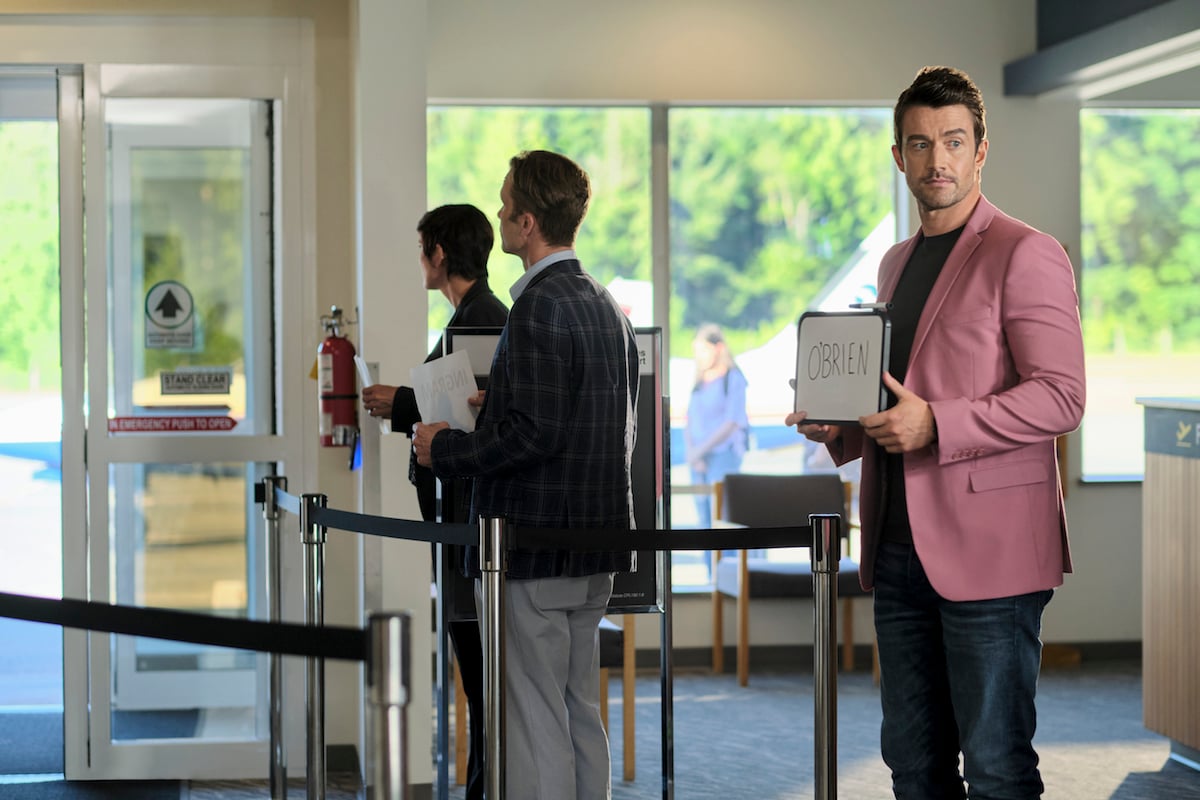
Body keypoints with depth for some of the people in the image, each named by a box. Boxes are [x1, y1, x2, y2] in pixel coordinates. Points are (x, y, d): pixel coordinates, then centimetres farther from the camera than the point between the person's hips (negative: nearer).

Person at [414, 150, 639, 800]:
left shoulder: (538, 309, -16)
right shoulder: (606, 304, 13)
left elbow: (535, 434, -21)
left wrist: (446, 449, -8)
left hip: (537, 545, -9)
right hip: (595, 550, 9)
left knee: (534, 720, -4)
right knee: (581, 712, 15)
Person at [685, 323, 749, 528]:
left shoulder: (734, 379, -6)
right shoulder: (699, 383, 13)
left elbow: (732, 423, -13)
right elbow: (690, 424, 11)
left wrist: (702, 449, -16)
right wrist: (691, 452, -7)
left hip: (724, 456, -6)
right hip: (700, 462, 6)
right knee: (704, 519, 6)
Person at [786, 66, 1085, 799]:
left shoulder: (1025, 255, -6)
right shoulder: (897, 263, 19)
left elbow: (1061, 399, -14)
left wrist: (934, 425, -22)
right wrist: (840, 428, 9)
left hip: (988, 552, -8)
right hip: (902, 548, 8)